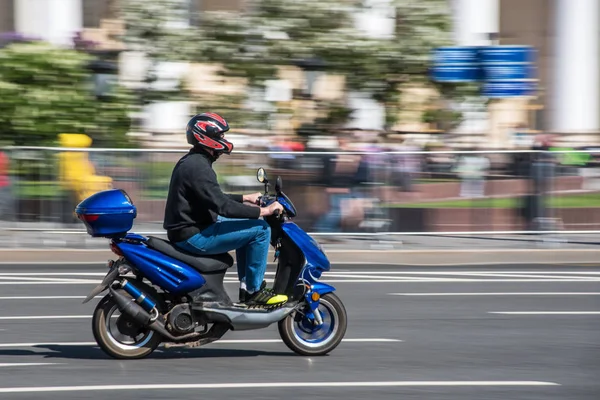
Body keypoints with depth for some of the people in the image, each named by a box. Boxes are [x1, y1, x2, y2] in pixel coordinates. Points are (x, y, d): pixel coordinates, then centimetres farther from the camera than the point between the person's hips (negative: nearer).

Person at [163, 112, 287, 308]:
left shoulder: (190, 161, 14)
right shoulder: (198, 167, -20)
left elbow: (214, 199, 25)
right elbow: (222, 206, -27)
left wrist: (245, 198, 23)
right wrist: (263, 211, -22)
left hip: (188, 228, 11)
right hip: (194, 236, -11)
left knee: (246, 226, 25)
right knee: (260, 229, -12)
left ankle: (247, 286, 22)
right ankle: (254, 292, -5)